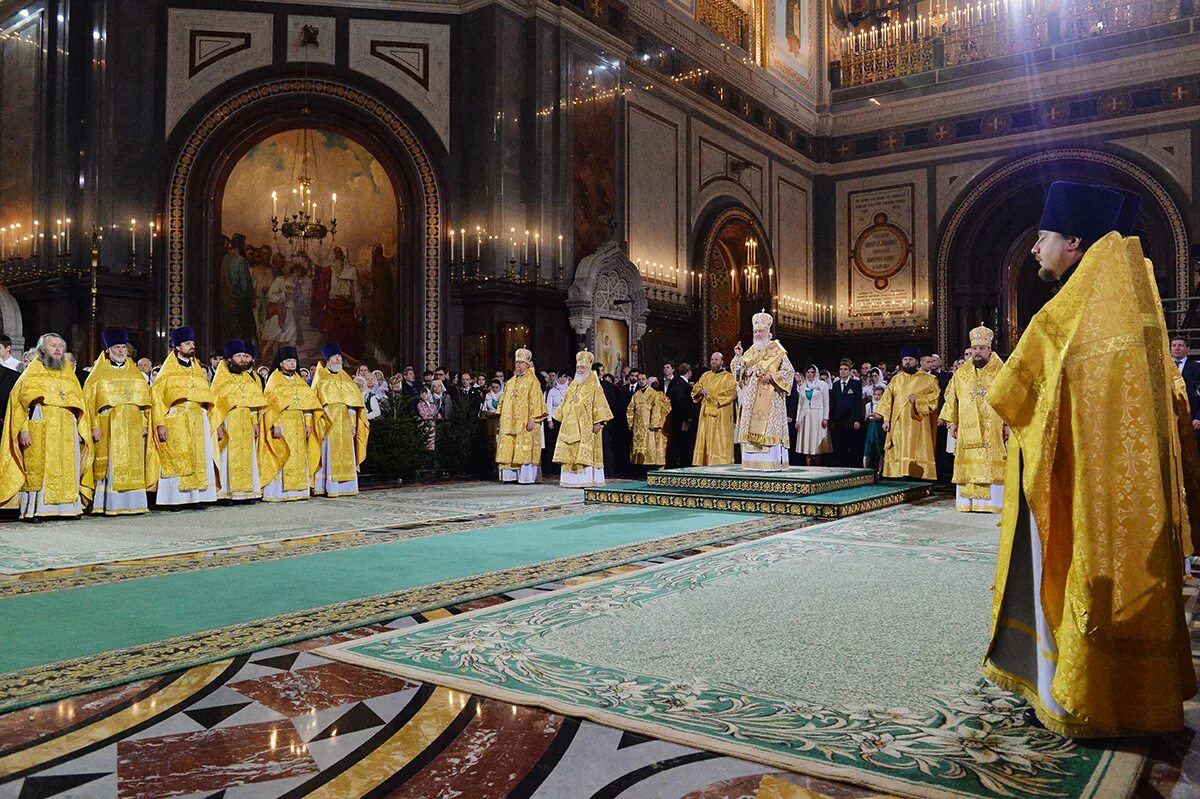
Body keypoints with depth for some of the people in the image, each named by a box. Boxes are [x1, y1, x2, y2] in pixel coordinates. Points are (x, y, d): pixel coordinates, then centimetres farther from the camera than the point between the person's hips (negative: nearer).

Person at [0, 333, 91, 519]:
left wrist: (81, 431, 9)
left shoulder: (69, 374, 18)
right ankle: (34, 509, -5)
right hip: (41, 432, -4)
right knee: (38, 468, -7)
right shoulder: (33, 372, 6)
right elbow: (21, 401, -1)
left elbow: (79, 405, 18)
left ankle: (67, 507, 4)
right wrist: (23, 429, -13)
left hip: (66, 432, 4)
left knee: (68, 469, 1)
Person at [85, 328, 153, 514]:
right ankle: (110, 505, -4)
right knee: (111, 465, -5)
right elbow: (89, 400, -3)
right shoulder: (99, 374, 3)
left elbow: (144, 399, 14)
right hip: (109, 427, -4)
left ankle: (133, 503, 7)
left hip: (133, 427, 4)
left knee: (134, 464, 3)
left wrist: (144, 423, 5)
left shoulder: (135, 373, 14)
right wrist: (95, 426, -12)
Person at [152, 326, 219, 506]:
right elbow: (157, 396, -4)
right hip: (176, 421, -5)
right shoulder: (168, 370, 1)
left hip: (198, 422, 5)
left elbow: (208, 398, 17)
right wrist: (160, 423, -13)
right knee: (176, 461, -7)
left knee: (199, 459, 1)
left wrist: (209, 421, 8)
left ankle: (197, 496, 4)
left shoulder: (198, 369, 16)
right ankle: (175, 499, -5)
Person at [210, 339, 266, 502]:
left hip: (247, 423, 5)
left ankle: (246, 488, 8)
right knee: (229, 457, -7)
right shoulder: (222, 377, -1)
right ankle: (228, 490, -5)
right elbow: (215, 402, -7)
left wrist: (256, 423, 4)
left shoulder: (249, 377, 14)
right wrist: (219, 425, -16)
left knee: (247, 456, 4)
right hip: (228, 422, -5)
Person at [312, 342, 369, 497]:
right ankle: (330, 488, -6)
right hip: (328, 423, -4)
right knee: (329, 454, -7)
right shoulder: (320, 377, 5)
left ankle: (345, 487, 6)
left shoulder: (345, 378, 15)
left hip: (344, 422, 4)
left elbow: (353, 401, 11)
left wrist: (353, 424, 2)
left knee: (346, 454, 2)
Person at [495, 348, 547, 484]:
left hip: (524, 422, -7)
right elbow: (504, 400, 20)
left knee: (525, 449, -8)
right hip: (510, 422, 7)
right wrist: (502, 417, 12)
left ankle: (526, 476, -5)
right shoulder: (511, 382, 17)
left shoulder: (532, 381, -4)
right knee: (509, 450, 5)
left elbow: (535, 401, -10)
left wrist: (532, 419, -18)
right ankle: (510, 475, 10)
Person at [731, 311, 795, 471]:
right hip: (752, 398, 6)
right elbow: (740, 372, 14)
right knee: (753, 429, 2)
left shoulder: (777, 351, 0)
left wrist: (771, 377, -16)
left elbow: (789, 371, -4)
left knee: (769, 428, -10)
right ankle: (754, 462, 4)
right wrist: (738, 356, 0)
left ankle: (774, 463, -10)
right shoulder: (751, 351, 16)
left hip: (770, 397, -6)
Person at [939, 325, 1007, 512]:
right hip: (967, 430, 3)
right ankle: (967, 502, 4)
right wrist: (951, 422, 6)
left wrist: (1008, 424, -8)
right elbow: (951, 399, 13)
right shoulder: (961, 373, 10)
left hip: (993, 431, -2)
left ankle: (992, 502, 0)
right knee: (968, 466, 1)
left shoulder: (1001, 372, 2)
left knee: (991, 466, -4)